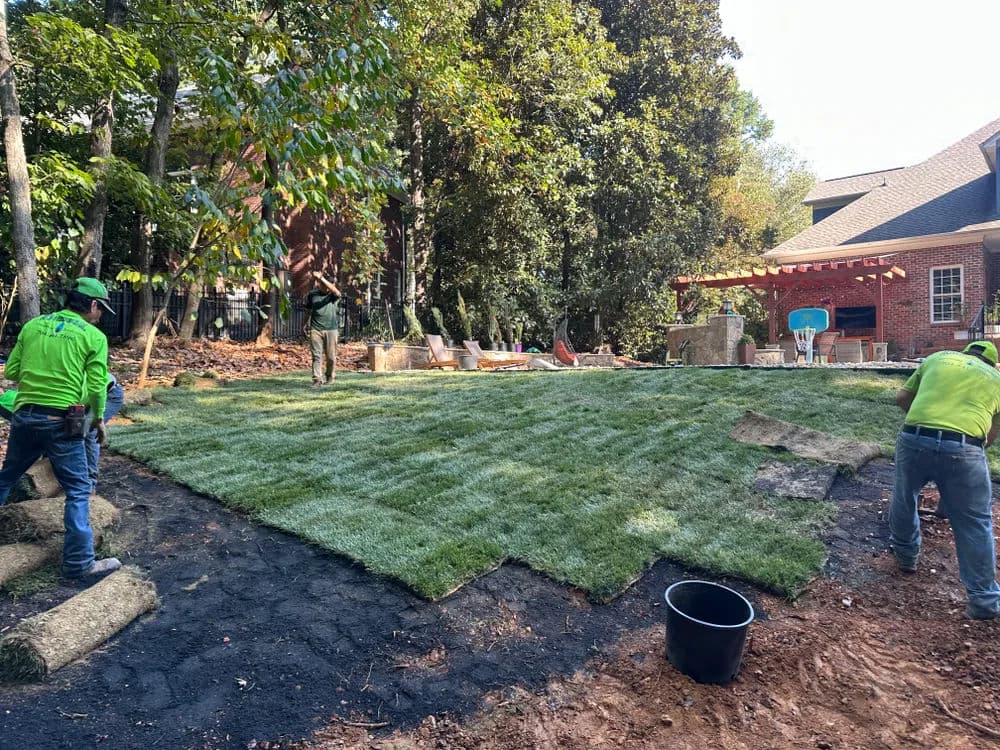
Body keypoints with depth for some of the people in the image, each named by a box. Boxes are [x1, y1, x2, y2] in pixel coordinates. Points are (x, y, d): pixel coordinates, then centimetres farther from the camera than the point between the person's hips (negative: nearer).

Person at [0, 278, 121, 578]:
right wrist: (99, 419, 7)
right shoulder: (94, 337, -6)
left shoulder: (33, 325, 7)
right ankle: (79, 561, 5)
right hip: (61, 421, -5)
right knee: (78, 490, 3)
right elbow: (96, 387, -9)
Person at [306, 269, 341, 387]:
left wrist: (321, 277, -33)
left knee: (331, 356, 7)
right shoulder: (312, 294, 7)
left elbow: (335, 291, -26)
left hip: (331, 329, -1)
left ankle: (330, 376, 27)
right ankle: (317, 379, -5)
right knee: (316, 355, -5)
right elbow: (309, 309, 21)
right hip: (315, 329, 1)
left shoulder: (333, 295, -1)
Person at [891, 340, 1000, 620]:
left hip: (914, 440, 1)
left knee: (904, 499, 26)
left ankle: (905, 555, 44)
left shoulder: (937, 358, 21)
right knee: (975, 524, 14)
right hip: (964, 449, 0)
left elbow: (902, 398, 23)